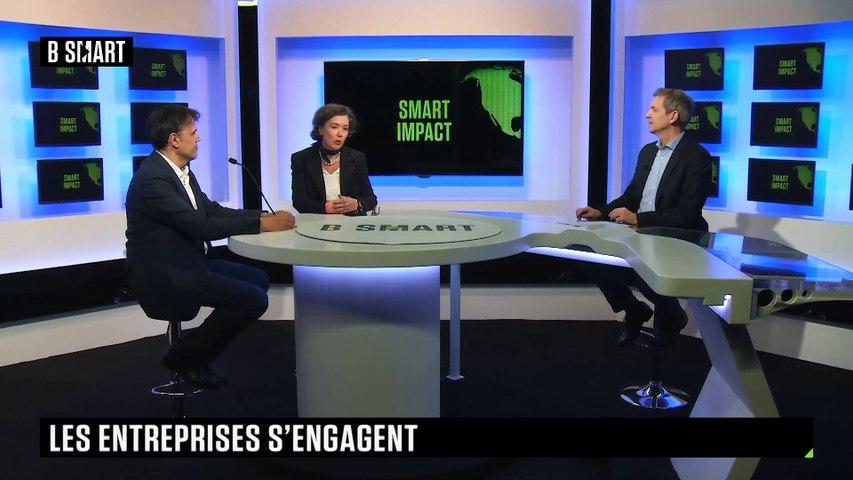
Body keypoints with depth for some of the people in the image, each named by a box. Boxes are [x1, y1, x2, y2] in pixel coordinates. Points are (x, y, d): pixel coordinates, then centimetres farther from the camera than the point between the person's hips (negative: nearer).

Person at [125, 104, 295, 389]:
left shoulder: (180, 170, 8)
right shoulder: (152, 179, -22)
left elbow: (211, 210, 10)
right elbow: (201, 226, -27)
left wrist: (263, 215, -2)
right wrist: (262, 224, -24)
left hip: (187, 263, 10)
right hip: (163, 275, -10)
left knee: (259, 279, 14)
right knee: (254, 299, -16)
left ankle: (198, 354, 17)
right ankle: (184, 356, 1)